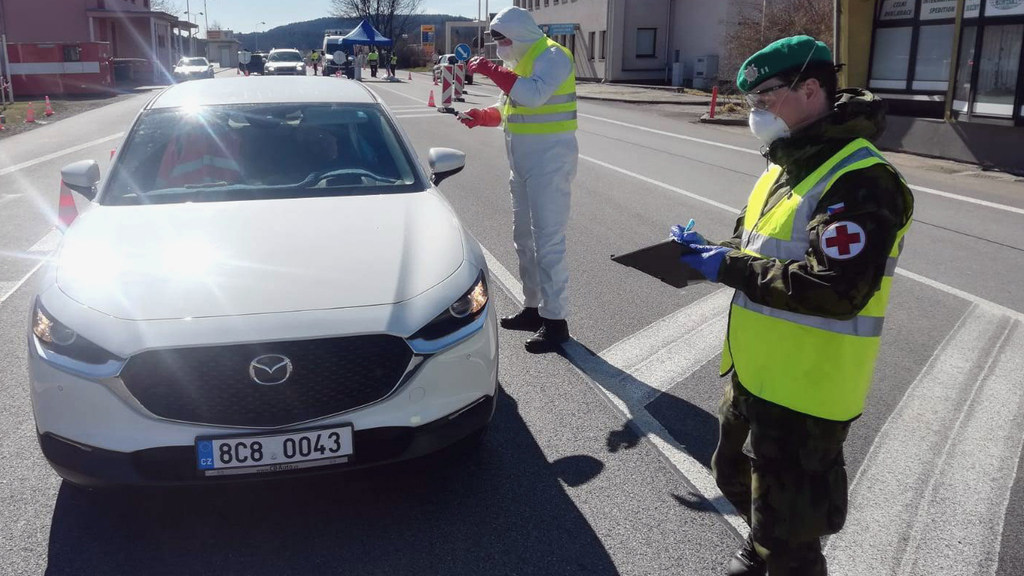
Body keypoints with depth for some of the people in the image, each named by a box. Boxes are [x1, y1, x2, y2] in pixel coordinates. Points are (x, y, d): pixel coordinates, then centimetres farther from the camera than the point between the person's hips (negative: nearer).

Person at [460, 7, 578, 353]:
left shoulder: (552, 56, -12)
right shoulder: (519, 61, 17)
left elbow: (534, 94, -30)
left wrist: (492, 71, -26)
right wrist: (483, 116, 1)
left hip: (550, 159, -10)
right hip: (522, 161, 10)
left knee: (548, 241, -10)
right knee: (524, 238, 15)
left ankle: (555, 321, -4)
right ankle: (533, 308, 26)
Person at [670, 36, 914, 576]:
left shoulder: (861, 181, -23)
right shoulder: (788, 166, 11)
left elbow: (836, 291, -31)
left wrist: (731, 268, -24)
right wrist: (710, 252, -2)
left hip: (804, 390, -10)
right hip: (754, 372, 10)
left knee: (788, 532, 5)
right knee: (734, 473, 29)